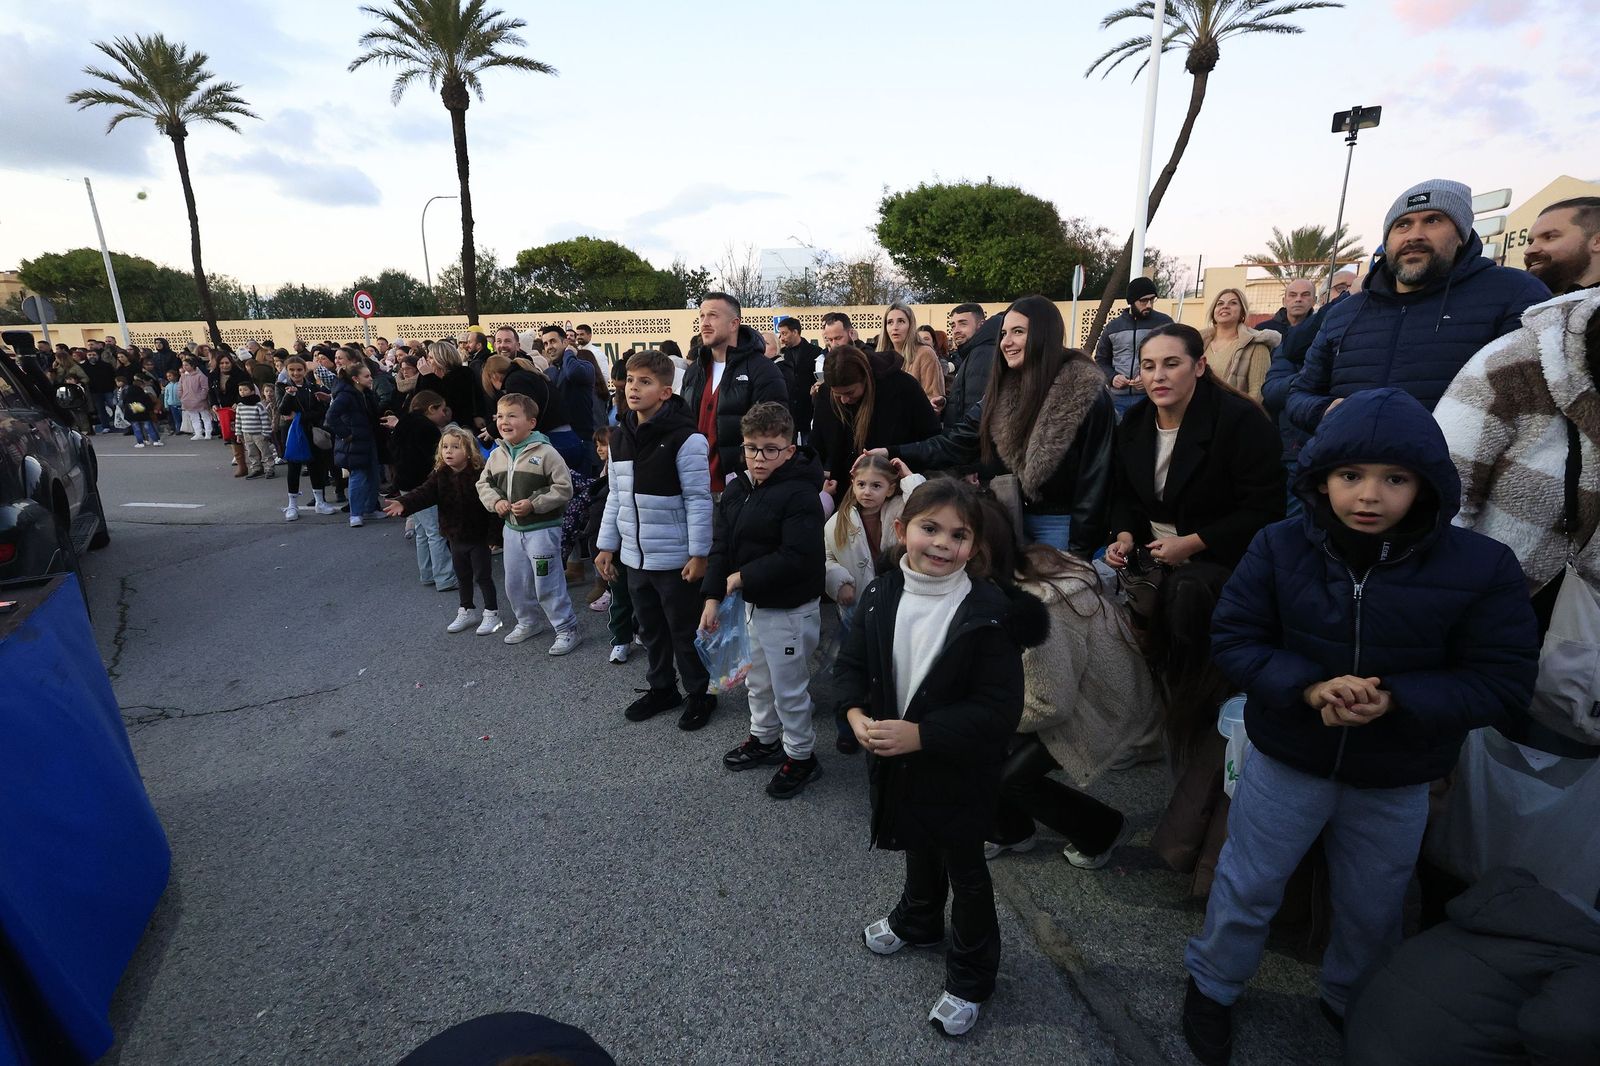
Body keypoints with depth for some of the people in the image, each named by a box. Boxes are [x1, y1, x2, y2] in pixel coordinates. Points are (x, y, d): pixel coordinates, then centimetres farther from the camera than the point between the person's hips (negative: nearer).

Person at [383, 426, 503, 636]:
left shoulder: (479, 474, -17)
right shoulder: (439, 475, -2)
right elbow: (424, 493, -14)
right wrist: (403, 503, -33)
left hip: (478, 536, -6)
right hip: (455, 536, 6)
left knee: (483, 575, 4)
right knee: (462, 576, 18)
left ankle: (492, 613, 17)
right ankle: (467, 611, 33)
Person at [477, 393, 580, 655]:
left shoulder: (545, 452, -15)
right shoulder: (496, 455, 4)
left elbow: (563, 488, -16)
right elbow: (484, 483, 16)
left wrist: (533, 504, -21)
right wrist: (496, 501, -3)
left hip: (542, 528, -7)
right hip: (512, 528, 7)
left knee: (547, 583, -3)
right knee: (514, 582, 18)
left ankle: (567, 628, 11)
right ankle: (527, 622, 39)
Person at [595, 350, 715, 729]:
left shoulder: (684, 438, -16)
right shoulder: (620, 437, 6)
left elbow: (699, 499, -15)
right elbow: (616, 497, 13)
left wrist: (699, 553, -16)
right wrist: (607, 545, 12)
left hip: (675, 559, -6)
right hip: (634, 556, 7)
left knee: (684, 630, 7)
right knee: (650, 628, 19)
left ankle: (698, 693, 25)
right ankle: (662, 688, 37)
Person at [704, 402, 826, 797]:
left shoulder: (800, 495, -22)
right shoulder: (736, 490, 3)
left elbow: (797, 558, -30)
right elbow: (721, 545, 4)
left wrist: (741, 577, -23)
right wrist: (713, 596, -5)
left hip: (789, 610, -8)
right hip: (750, 603, 8)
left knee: (789, 688, 7)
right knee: (757, 679, 24)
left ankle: (800, 756, 27)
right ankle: (764, 738, 46)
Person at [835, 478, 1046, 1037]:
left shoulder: (990, 612, -24)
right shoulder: (880, 595, -10)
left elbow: (999, 709, -25)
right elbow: (850, 664, -1)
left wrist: (920, 734, -30)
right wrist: (856, 713, -20)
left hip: (959, 772, -4)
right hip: (896, 762, 5)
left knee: (965, 871, 18)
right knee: (919, 849, 31)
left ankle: (970, 978, 42)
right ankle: (918, 920, 60)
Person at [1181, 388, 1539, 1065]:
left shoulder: (1481, 567, -14)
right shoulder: (1280, 548, -15)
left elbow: (1503, 680, -12)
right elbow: (1234, 639, -12)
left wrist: (1396, 699, -28)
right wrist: (1306, 686, -28)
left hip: (1397, 782, 2)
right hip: (1285, 761, -1)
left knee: (1372, 909, 24)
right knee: (1248, 888, 15)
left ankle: (1353, 1004, 54)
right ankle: (1211, 987, 41)